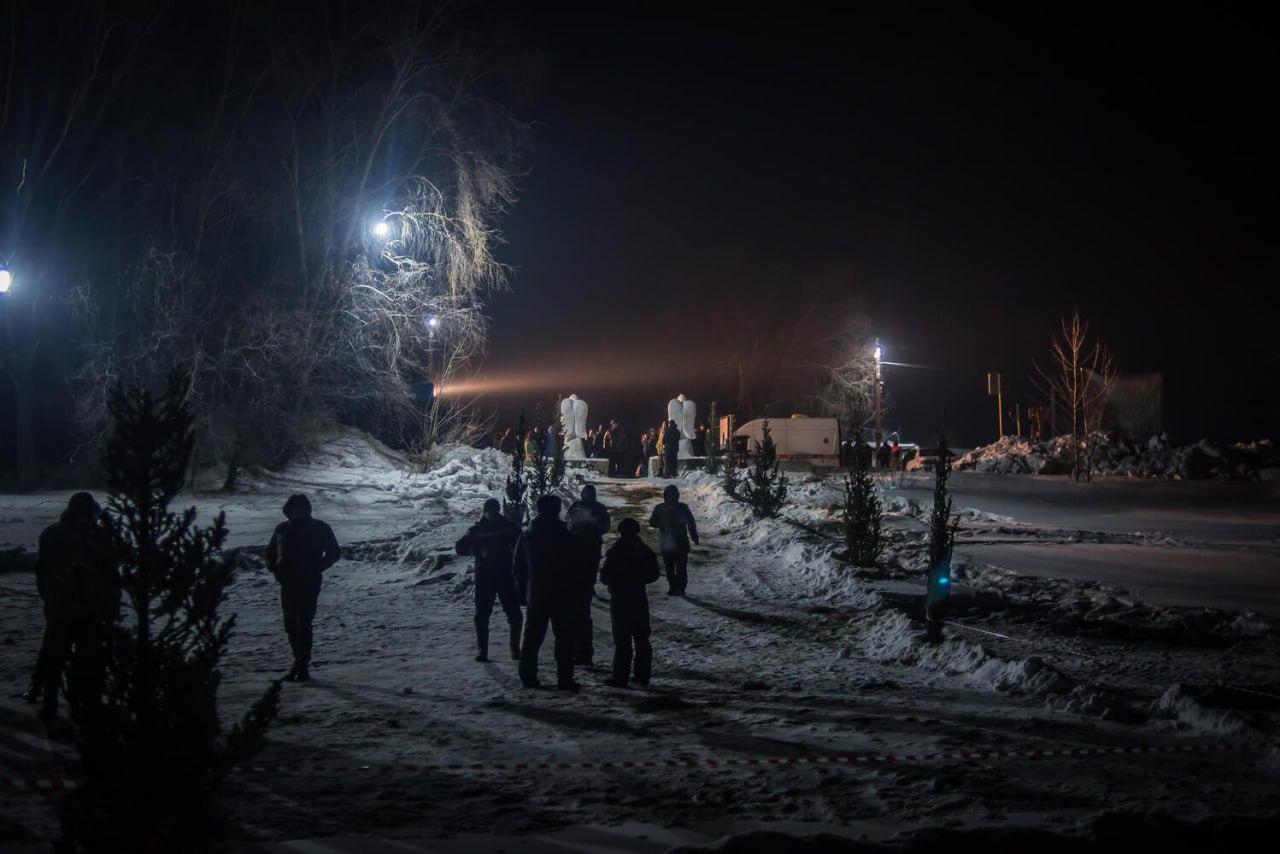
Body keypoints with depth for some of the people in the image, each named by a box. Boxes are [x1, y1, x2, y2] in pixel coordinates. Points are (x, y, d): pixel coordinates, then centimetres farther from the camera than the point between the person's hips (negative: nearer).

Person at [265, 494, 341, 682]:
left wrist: (316, 569, -8)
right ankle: (299, 661, 22)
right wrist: (274, 567, 2)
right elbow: (270, 552, 22)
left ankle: (303, 666, -8)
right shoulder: (282, 529, 11)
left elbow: (334, 553, 4)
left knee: (304, 624, -11)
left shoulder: (320, 528, 1)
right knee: (290, 624, 7)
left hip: (310, 584, -5)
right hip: (287, 583, 5)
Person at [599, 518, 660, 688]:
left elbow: (605, 578, -12)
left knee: (622, 640, -3)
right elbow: (654, 575, 10)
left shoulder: (615, 552, -14)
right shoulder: (646, 552, 2)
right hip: (640, 599, 5)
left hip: (620, 600, -5)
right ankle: (643, 675, 17)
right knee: (642, 639, 13)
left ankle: (620, 677, -3)